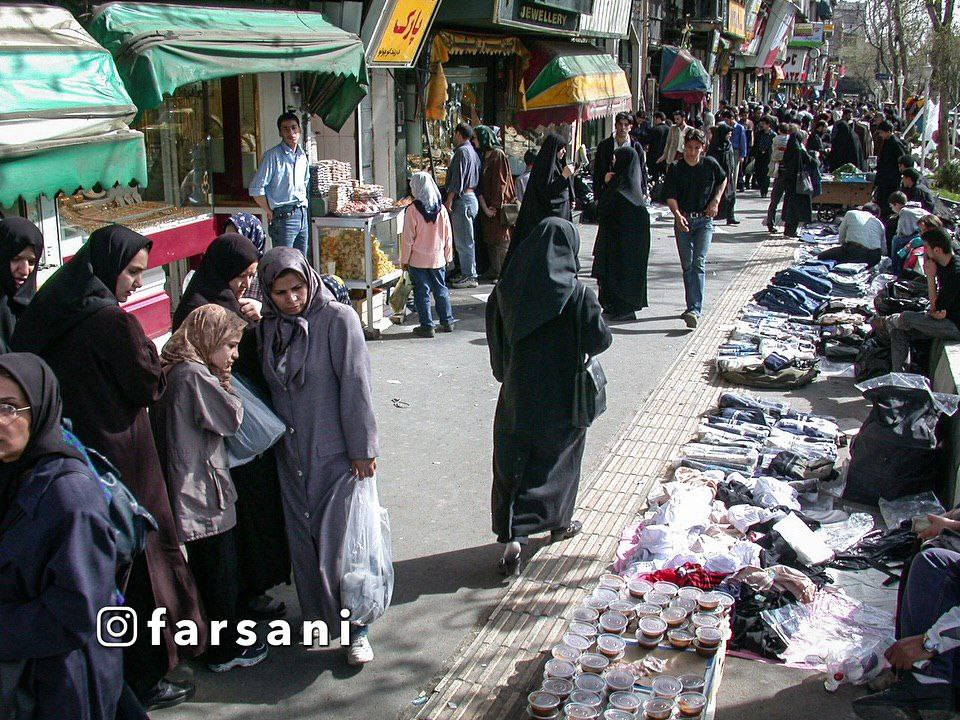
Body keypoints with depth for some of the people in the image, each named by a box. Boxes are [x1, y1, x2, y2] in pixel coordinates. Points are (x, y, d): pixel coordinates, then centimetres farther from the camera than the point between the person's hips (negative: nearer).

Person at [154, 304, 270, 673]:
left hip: (188, 493, 10)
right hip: (204, 494, -10)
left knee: (208, 570, 21)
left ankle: (220, 640, 34)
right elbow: (231, 418, -15)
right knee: (221, 571, 5)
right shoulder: (195, 375, -20)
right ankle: (226, 651, 18)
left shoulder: (174, 372, 10)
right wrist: (224, 381, -4)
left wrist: (219, 380, 7)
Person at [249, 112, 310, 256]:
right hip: (284, 217, -7)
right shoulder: (273, 155, -9)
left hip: (302, 215, 7)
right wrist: (270, 212, -9)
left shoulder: (303, 156, 12)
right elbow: (256, 189, -13)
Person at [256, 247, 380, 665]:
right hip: (291, 454, 5)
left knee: (341, 540, -1)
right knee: (302, 540, 12)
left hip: (336, 454, -5)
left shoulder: (338, 319, -12)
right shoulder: (269, 327, 5)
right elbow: (269, 386, 14)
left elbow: (355, 384, -14)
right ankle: (318, 616, 30)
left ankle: (355, 626, 14)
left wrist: (362, 448, -14)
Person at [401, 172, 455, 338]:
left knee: (422, 292, 4)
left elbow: (408, 238, -10)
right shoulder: (441, 209, -2)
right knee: (441, 289, 15)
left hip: (418, 259, -4)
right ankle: (447, 322, 21)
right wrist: (448, 256, 16)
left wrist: (404, 259, -1)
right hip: (437, 258, 4)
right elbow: (448, 236, 5)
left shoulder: (412, 210, -13)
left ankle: (427, 326, 6)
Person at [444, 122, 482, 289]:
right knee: (464, 240, 14)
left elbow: (457, 179, -18)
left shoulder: (462, 151, -12)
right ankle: (467, 274, 19)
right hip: (471, 196, 10)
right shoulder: (473, 152, 17)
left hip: (462, 199, -10)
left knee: (464, 240, -7)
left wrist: (449, 200, -17)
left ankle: (470, 277, -5)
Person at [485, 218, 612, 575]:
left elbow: (495, 338, 4)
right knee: (558, 456, 19)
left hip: (517, 394, 2)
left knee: (513, 461, 9)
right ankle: (559, 522, 36)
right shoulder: (577, 294, -18)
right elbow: (600, 341, -13)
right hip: (562, 396, -2)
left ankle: (513, 538, 0)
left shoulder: (506, 289, -6)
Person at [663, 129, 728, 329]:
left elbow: (723, 180, 19)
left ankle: (694, 310, -22)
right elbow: (670, 196, -9)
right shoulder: (675, 168, -3)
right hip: (683, 220, 2)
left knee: (698, 263, -14)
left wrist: (715, 201, 4)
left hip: (704, 220, -2)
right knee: (687, 265, 7)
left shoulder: (710, 164, -1)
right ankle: (693, 307, 20)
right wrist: (677, 214, -27)